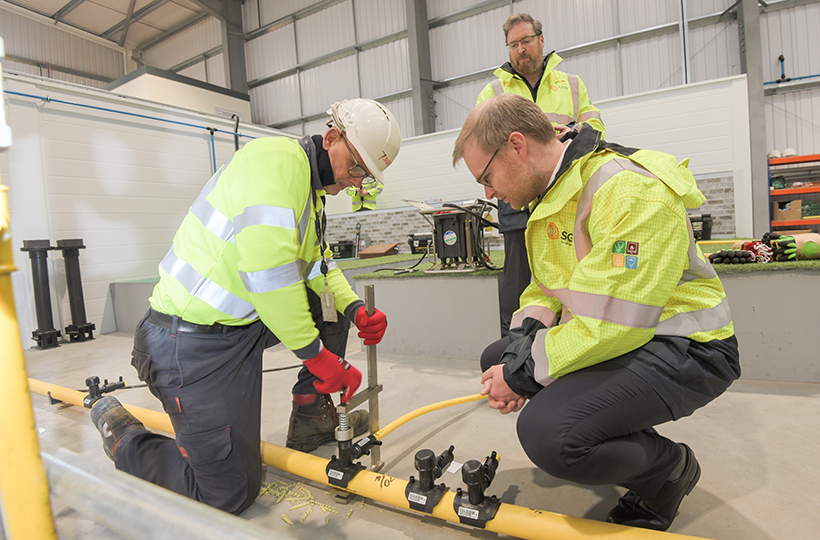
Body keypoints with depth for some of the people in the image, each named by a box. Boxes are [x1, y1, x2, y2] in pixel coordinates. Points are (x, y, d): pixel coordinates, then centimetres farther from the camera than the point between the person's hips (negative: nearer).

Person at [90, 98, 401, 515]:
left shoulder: (311, 186, 13)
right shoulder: (277, 159, -19)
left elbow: (318, 262, 18)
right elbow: (267, 271, -28)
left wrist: (356, 310, 1)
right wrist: (315, 354, -20)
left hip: (243, 322, 10)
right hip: (195, 341, -9)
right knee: (230, 494, -3)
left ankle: (311, 421, 17)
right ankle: (123, 438, 19)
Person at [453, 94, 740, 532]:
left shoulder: (630, 190, -25)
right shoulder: (551, 192, 6)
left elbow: (612, 324, -29)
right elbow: (546, 289, 10)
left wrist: (522, 373, -18)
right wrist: (513, 360, -6)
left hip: (680, 348, -9)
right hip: (602, 334, 9)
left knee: (548, 433, -29)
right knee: (496, 358, 10)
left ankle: (670, 468, 4)